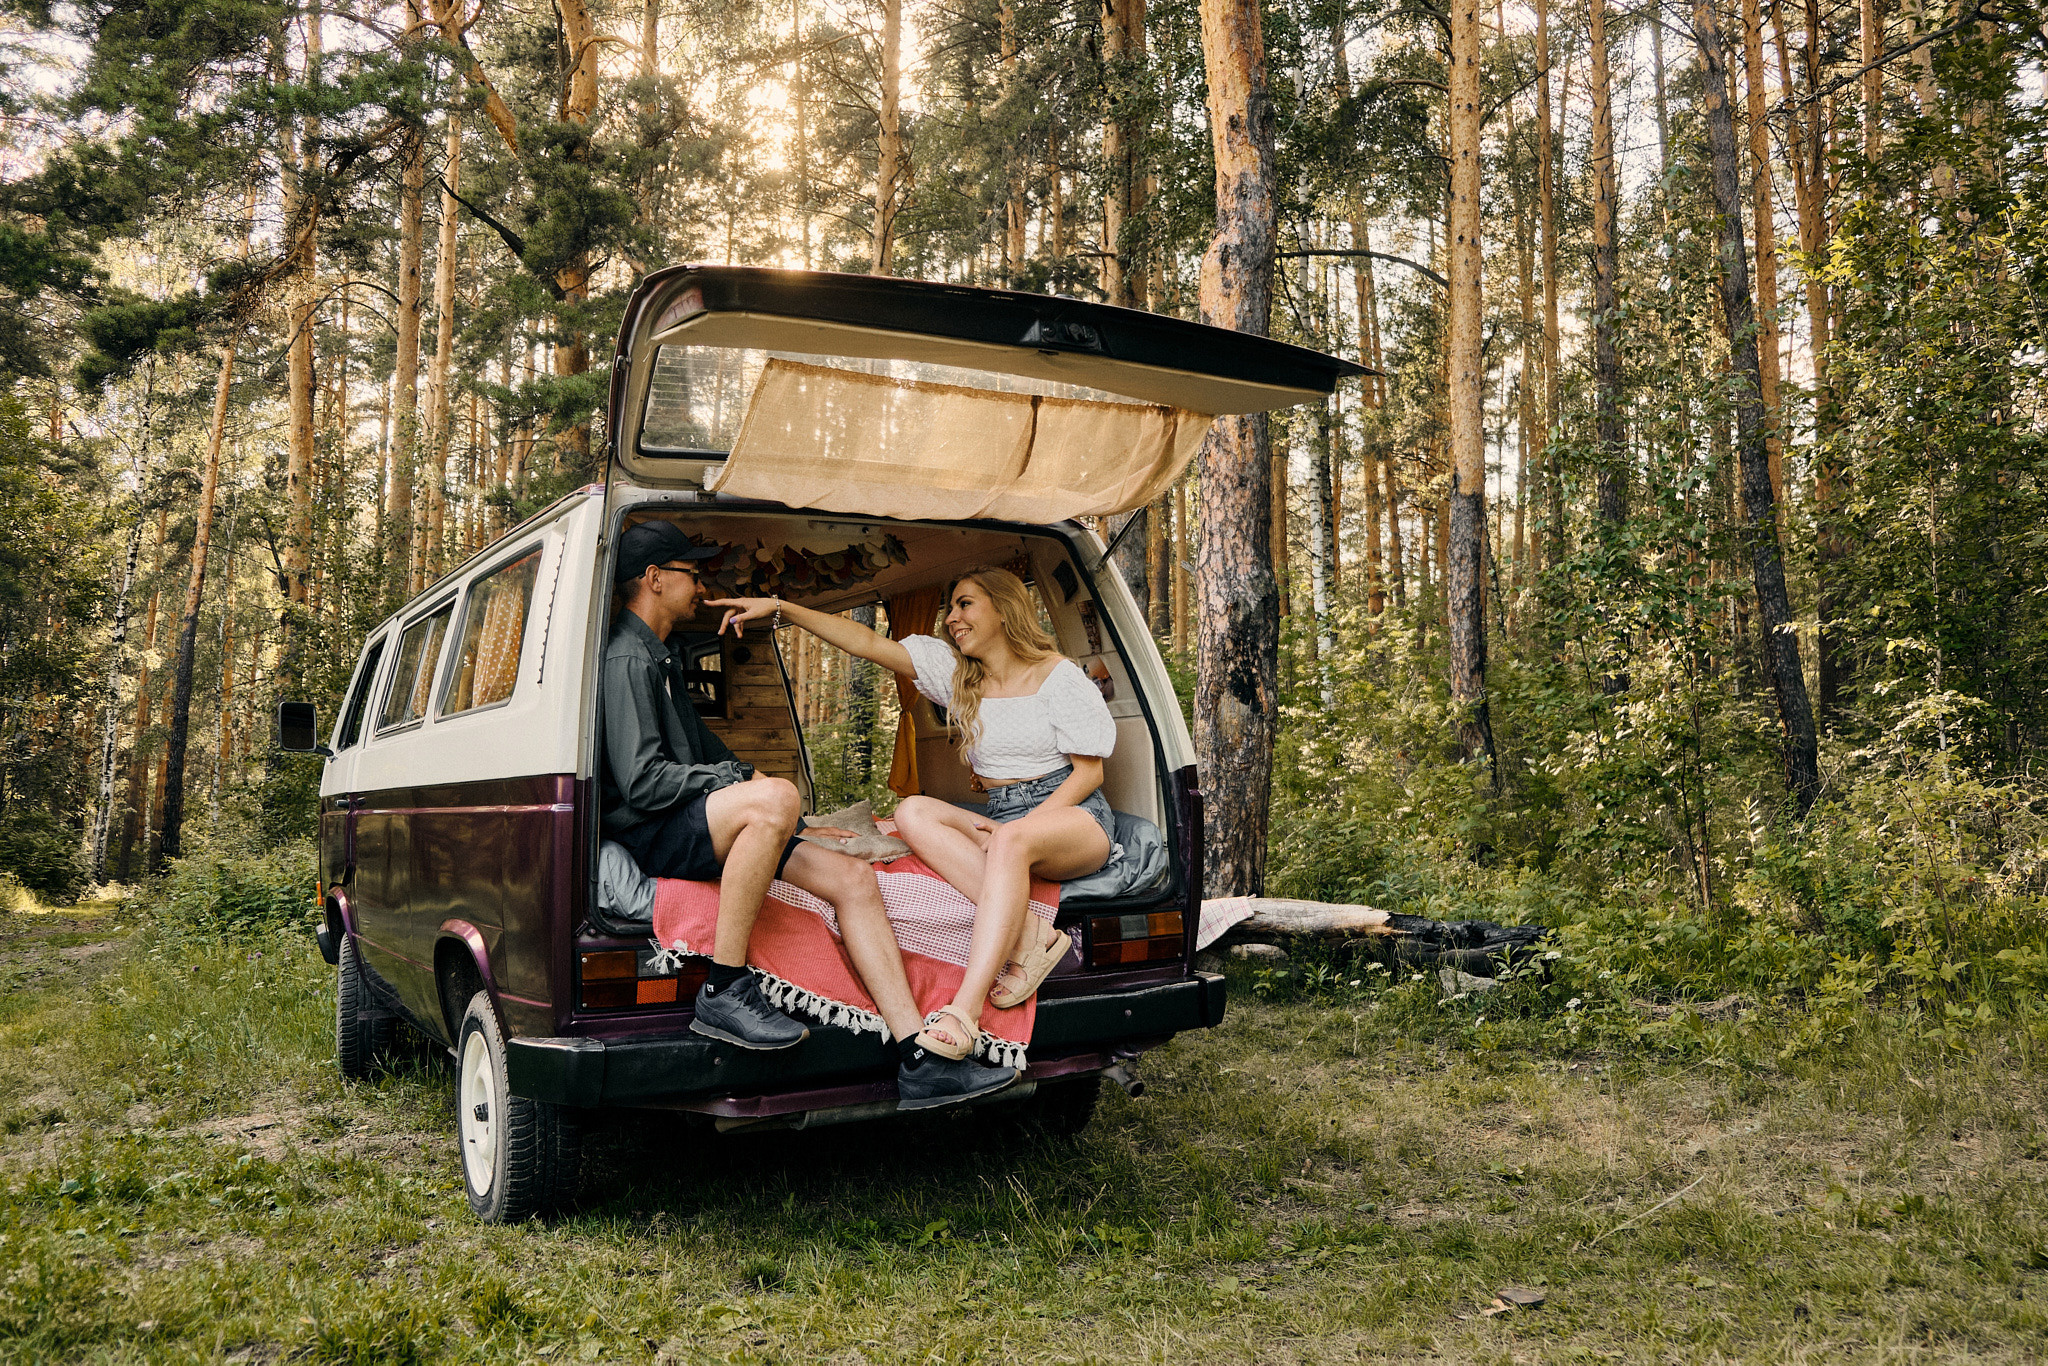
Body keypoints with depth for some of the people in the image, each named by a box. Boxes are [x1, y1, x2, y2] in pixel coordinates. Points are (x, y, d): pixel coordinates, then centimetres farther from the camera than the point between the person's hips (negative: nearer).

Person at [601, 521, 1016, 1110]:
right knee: (777, 798, -38)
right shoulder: (626, 659, -10)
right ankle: (724, 992, -28)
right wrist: (740, 778, -10)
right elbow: (642, 783, -20)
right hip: (652, 836, -10)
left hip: (703, 827, 10)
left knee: (853, 876, -5)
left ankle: (920, 1061, -10)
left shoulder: (660, 658, 25)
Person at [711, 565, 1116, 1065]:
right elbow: (867, 642, 3)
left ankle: (965, 1008, -47)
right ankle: (1031, 934, -35)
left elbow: (1089, 771, -6)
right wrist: (779, 607, -5)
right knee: (912, 812, -23)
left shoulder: (1059, 676, -5)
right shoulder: (953, 670, 9)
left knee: (1010, 843, -40)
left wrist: (1015, 829, -16)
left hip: (1073, 813, -5)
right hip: (998, 820, 6)